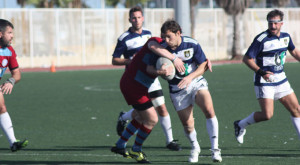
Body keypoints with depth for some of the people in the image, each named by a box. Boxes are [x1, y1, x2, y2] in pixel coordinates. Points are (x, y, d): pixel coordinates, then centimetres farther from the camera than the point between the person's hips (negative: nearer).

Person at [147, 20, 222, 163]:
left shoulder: (192, 44, -14)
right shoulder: (162, 48, -13)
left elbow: (203, 66, -9)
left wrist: (190, 77, -26)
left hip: (197, 82, -1)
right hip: (177, 89, 1)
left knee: (209, 111, -22)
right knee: (187, 124, -1)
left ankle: (215, 149, -16)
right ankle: (195, 148, 29)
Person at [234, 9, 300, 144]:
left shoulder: (286, 37, 5)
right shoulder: (261, 39, -17)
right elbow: (247, 59, -15)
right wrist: (261, 72, -25)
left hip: (281, 80, 6)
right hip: (264, 82, -6)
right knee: (267, 115, -13)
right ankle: (241, 125, 11)